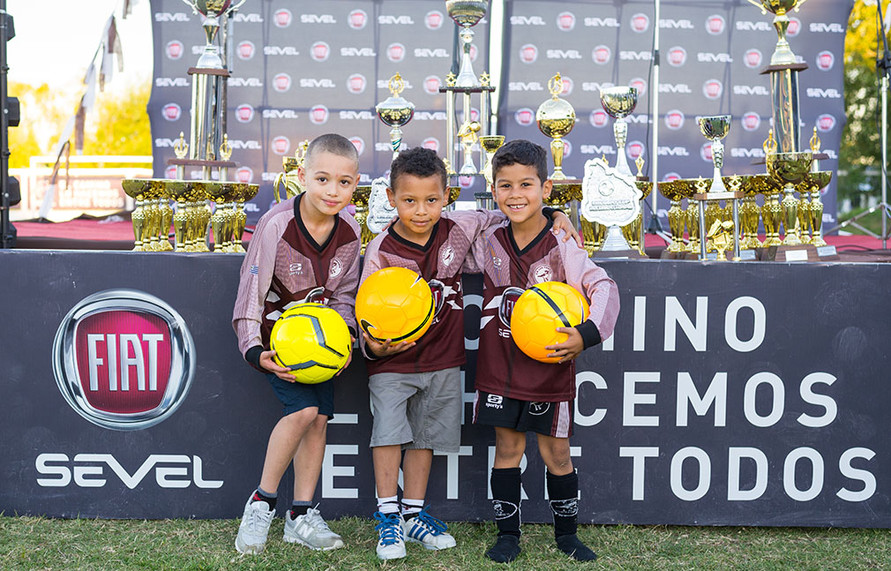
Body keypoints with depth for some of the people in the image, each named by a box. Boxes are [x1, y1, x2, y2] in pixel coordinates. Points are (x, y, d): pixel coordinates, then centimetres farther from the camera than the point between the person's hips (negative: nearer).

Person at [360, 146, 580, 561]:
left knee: (425, 436, 13)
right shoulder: (381, 252, -15)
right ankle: (388, 516, 6)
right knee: (389, 429, -11)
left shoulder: (458, 229, -8)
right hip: (393, 360, -3)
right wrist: (373, 344, -30)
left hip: (442, 359, 3)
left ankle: (413, 514, 27)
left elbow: (506, 218, 9)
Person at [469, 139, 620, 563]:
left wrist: (586, 335, -28)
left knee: (556, 453, 8)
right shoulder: (488, 243, 0)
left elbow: (605, 288, -15)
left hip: (549, 367, -2)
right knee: (507, 449, 9)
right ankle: (507, 534, 21)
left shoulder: (561, 246, -12)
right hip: (500, 367, 3)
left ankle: (566, 533, 25)